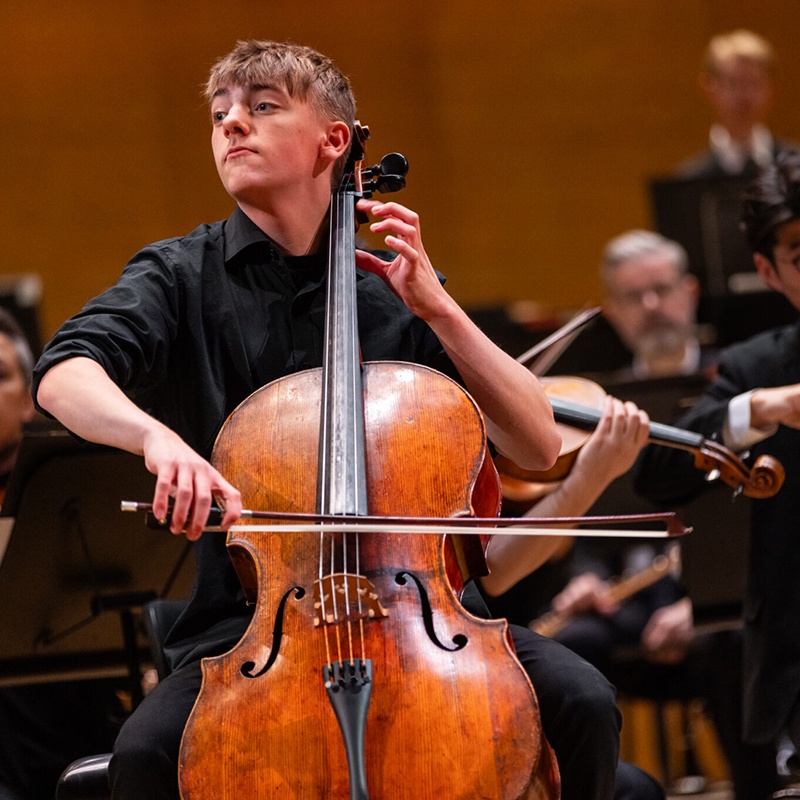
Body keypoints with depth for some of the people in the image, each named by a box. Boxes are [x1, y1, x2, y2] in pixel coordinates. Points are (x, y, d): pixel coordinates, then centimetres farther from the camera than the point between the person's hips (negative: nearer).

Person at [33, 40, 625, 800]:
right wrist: (156, 436, -36)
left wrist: (436, 307, -7)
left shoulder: (395, 288, 10)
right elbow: (64, 375, -14)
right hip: (249, 620, -1)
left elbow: (539, 444, 4)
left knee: (582, 702, -24)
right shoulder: (182, 275, 6)